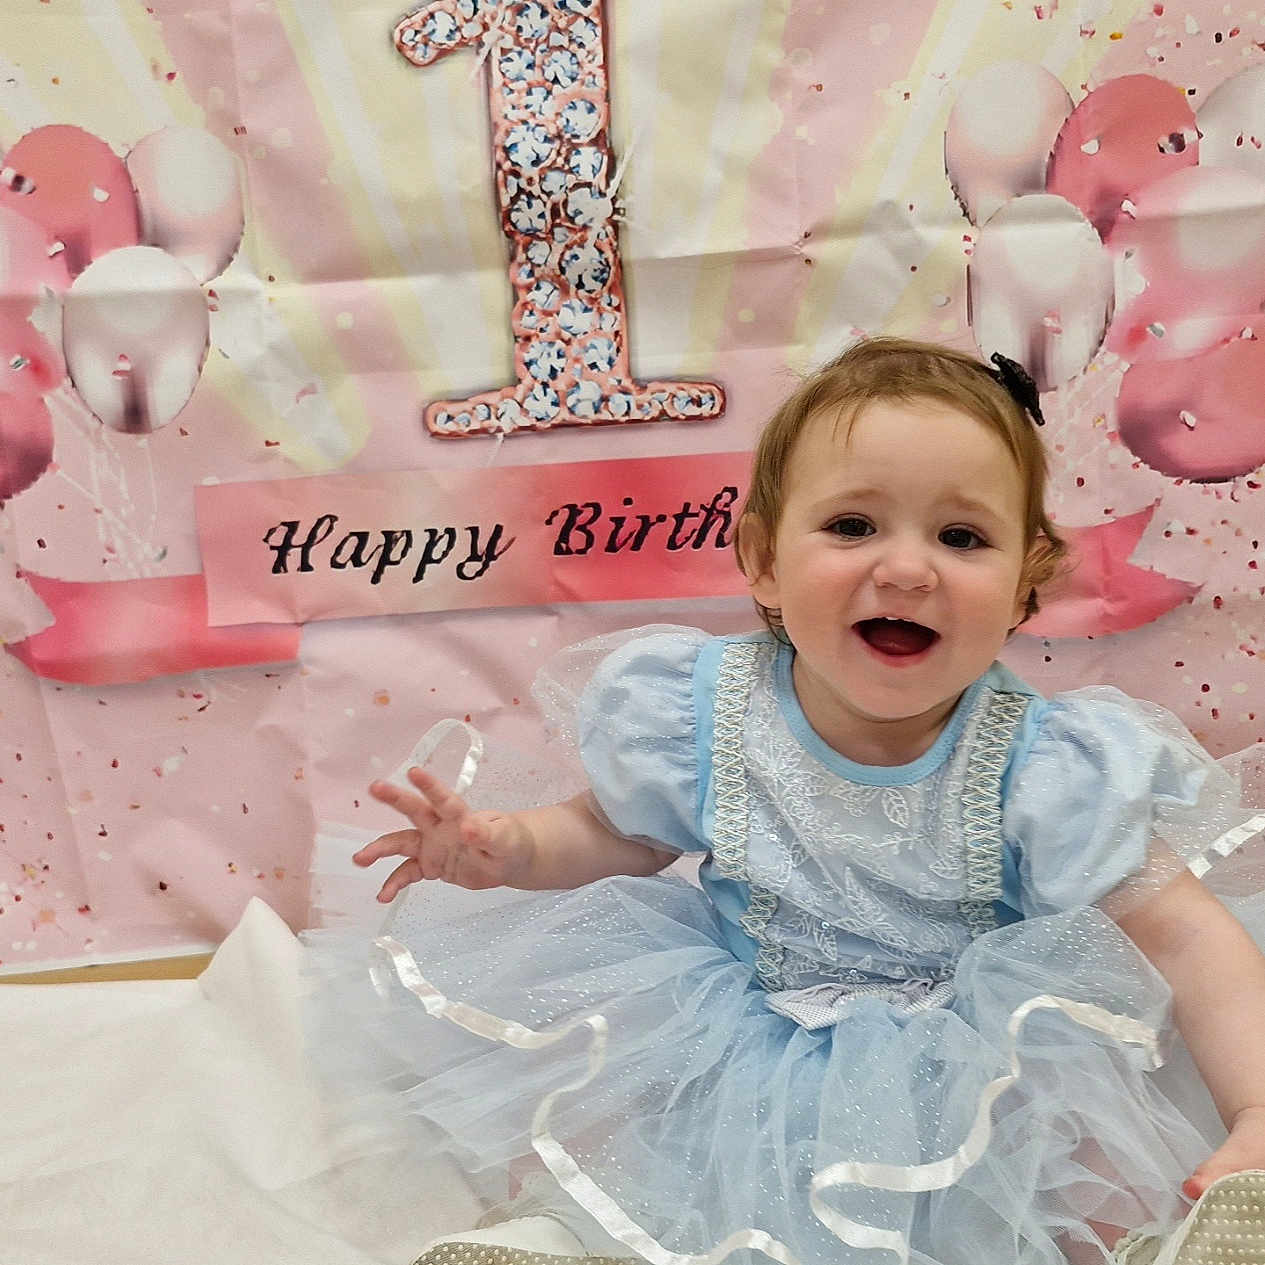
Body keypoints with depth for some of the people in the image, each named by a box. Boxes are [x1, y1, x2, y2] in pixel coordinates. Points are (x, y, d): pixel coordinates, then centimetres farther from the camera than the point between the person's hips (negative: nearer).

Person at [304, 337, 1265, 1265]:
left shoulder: (1049, 769, -20)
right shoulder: (692, 715, -15)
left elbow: (1184, 933, -16)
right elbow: (617, 834, 2)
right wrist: (512, 846, -16)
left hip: (967, 1066, -1)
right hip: (733, 1034, 2)